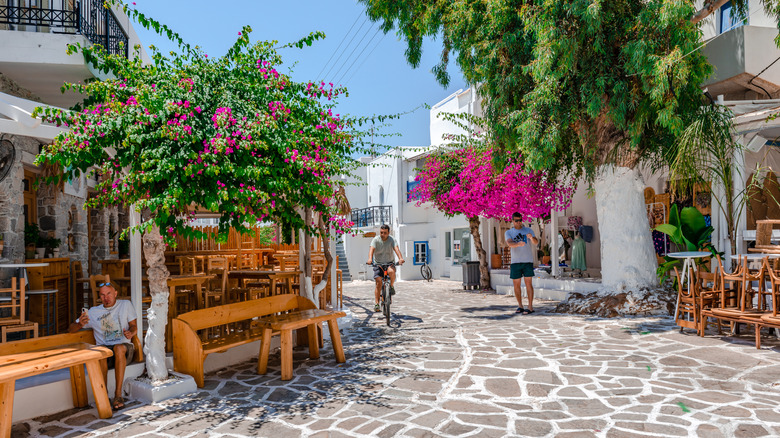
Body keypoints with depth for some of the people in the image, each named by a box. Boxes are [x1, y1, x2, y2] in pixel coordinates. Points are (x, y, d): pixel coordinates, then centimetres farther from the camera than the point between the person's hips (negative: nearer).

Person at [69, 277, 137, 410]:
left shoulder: (126, 305, 13)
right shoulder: (93, 312, 15)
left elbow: (134, 326, 11)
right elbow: (70, 329, 15)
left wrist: (130, 333, -14)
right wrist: (80, 324, -9)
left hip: (124, 346, -1)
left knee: (119, 348, -38)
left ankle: (118, 395, -36)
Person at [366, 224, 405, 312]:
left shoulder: (392, 240, -7)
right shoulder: (376, 240, -7)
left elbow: (396, 249, -23)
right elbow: (372, 249, -24)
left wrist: (400, 258, -43)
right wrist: (370, 258, -45)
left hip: (390, 263, 0)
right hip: (378, 264, 0)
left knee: (391, 271, -34)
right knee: (378, 282, -11)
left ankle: (392, 286, -6)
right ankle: (376, 303, -2)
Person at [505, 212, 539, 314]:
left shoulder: (528, 230, 6)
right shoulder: (508, 233, 5)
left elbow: (536, 242, -8)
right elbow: (509, 244, -14)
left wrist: (532, 238, -31)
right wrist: (518, 244, -36)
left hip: (528, 261, -1)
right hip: (515, 262, 1)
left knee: (528, 283, -5)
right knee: (516, 285, 5)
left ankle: (530, 307, -2)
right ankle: (520, 306, 19)